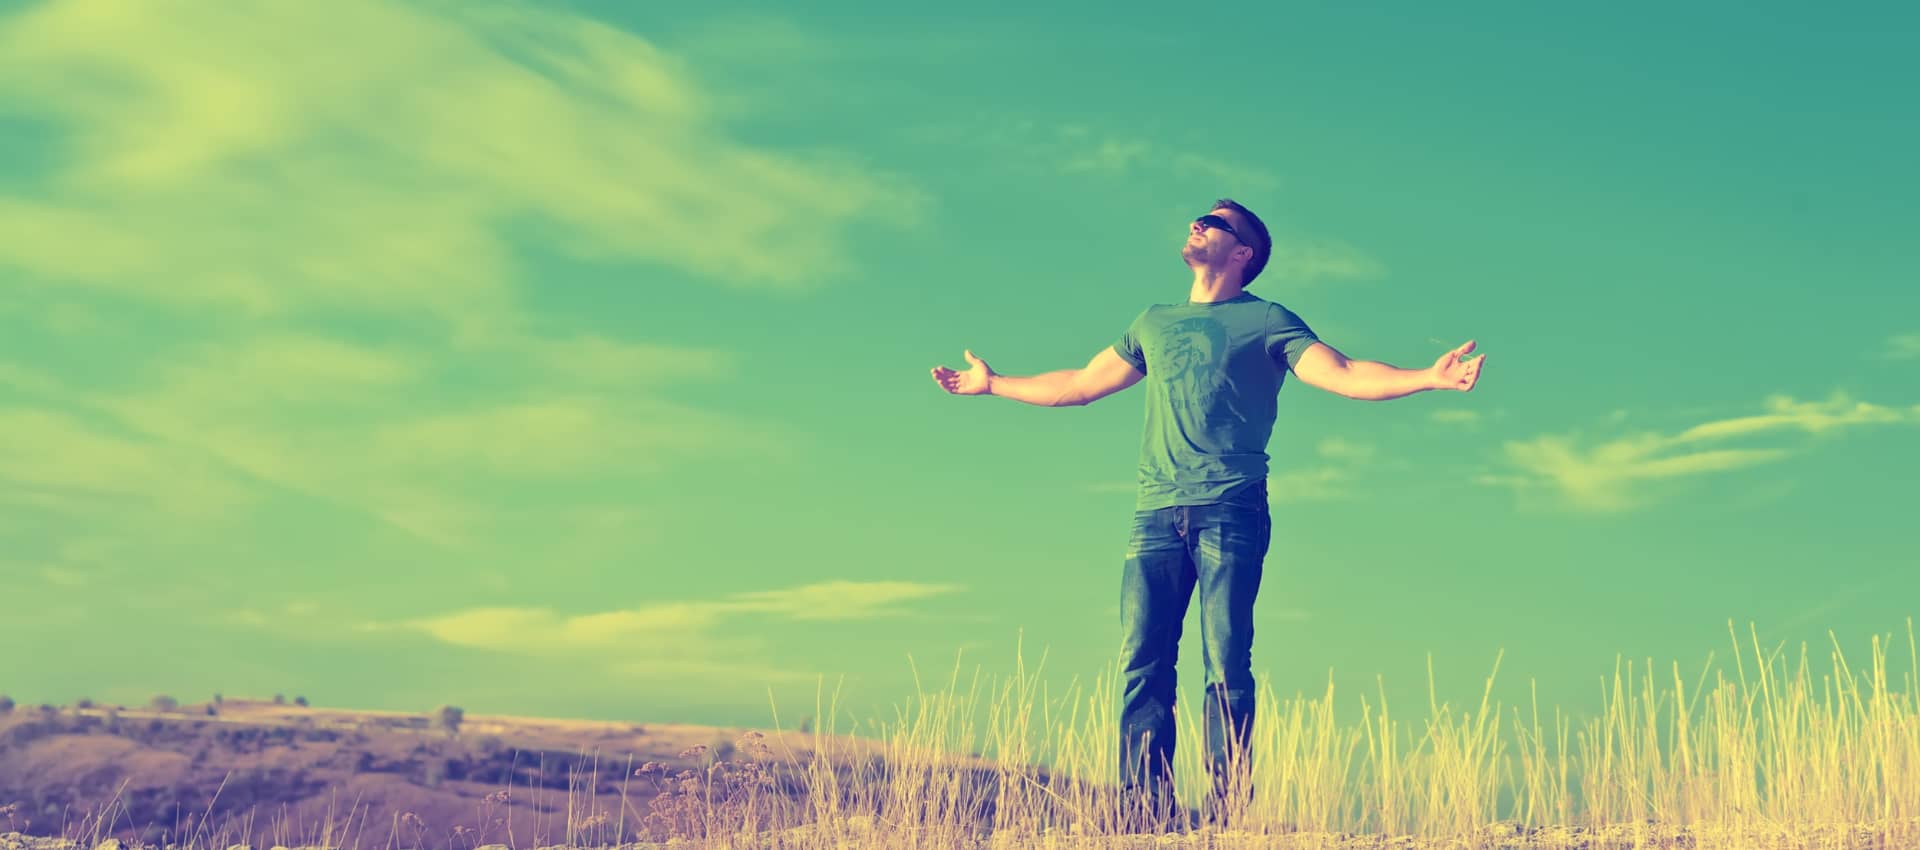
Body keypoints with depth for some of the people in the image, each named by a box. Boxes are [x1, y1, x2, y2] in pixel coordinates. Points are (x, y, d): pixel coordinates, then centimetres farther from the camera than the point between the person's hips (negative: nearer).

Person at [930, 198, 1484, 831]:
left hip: (1230, 511, -4)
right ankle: (1145, 808, -6)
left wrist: (1428, 378, -18)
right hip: (1157, 512, 4)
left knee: (1227, 664, -10)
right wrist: (993, 384, 39)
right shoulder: (1154, 323, 24)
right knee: (1143, 662, -5)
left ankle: (1227, 809, -10)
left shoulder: (1267, 321, 9)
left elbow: (1343, 374, -3)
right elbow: (1080, 385, 33)